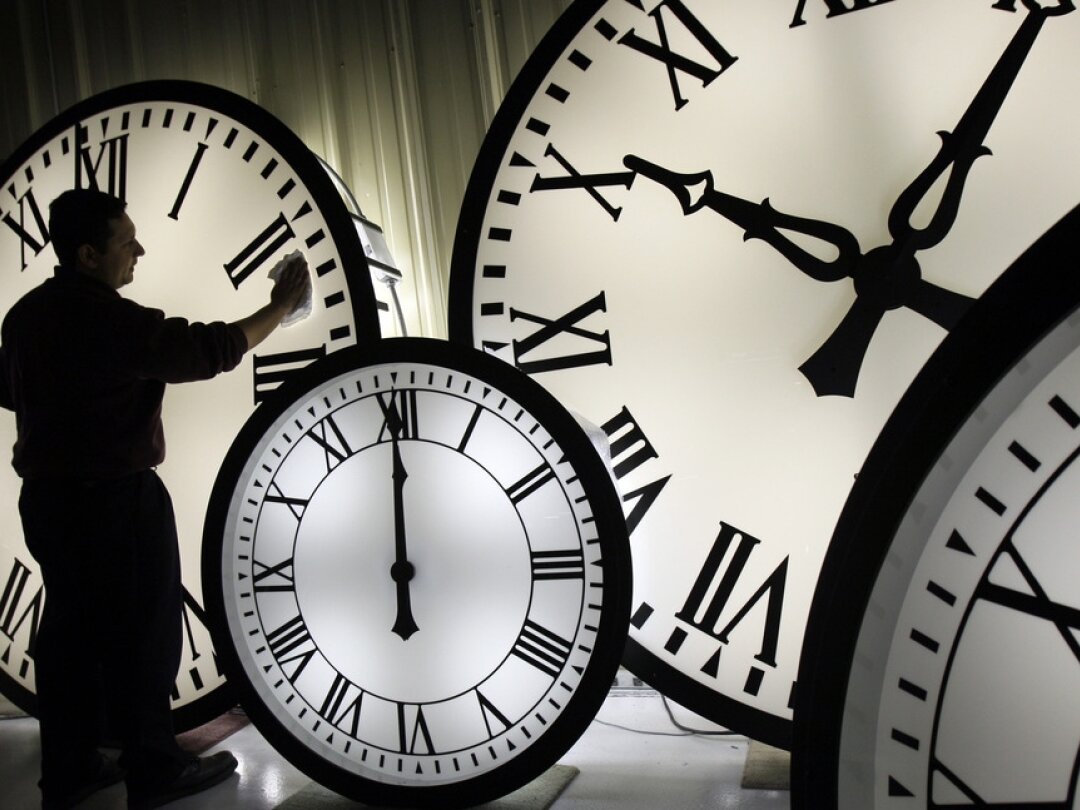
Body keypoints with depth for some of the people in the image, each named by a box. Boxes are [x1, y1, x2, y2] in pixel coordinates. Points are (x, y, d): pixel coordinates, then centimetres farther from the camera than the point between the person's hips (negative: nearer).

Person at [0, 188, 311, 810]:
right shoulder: (114, 320, -21)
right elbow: (212, 350, -21)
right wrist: (282, 305, -11)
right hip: (114, 501, -8)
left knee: (70, 630, 16)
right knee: (140, 636, 4)